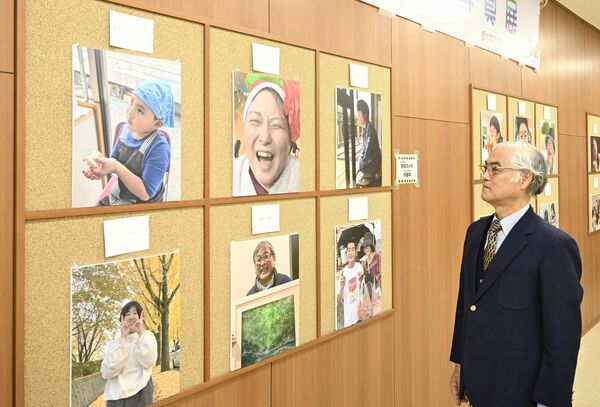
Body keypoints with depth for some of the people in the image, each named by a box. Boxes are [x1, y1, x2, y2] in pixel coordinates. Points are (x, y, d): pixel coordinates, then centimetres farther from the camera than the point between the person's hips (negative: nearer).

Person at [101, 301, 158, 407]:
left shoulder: (147, 336, 6)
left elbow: (148, 361, -13)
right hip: (117, 396, 1)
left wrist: (141, 333, -13)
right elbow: (107, 372, -11)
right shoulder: (115, 342, 6)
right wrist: (122, 338, -12)